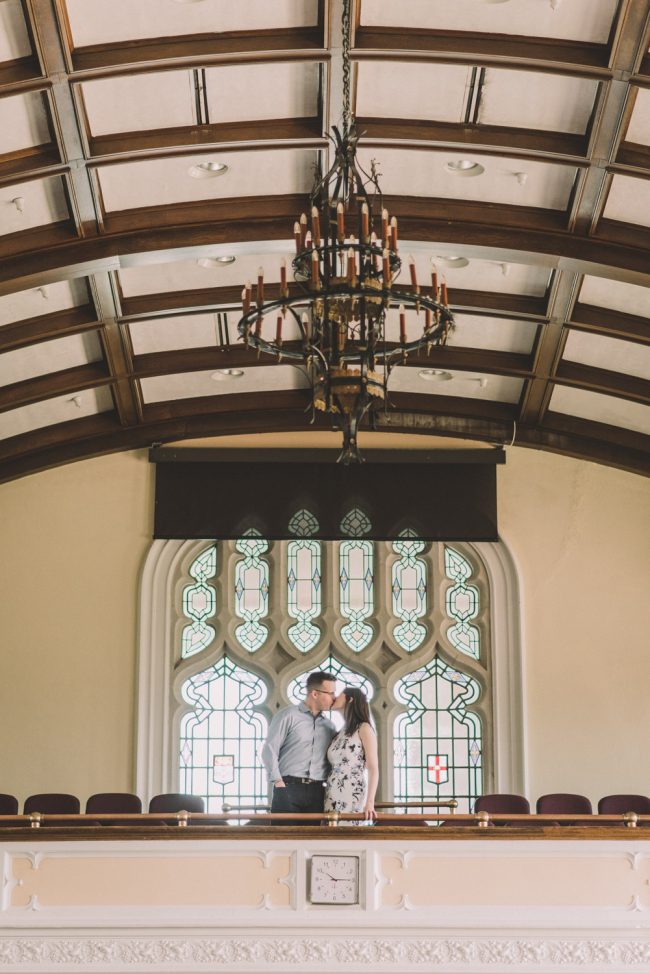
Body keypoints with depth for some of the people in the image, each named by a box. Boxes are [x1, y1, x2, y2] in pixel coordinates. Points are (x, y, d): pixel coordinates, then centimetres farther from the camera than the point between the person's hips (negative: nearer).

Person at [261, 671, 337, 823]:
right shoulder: (287, 716, 1)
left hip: (317, 792, 5)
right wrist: (278, 782, -9)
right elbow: (269, 749, -3)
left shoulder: (329, 726, 18)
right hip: (288, 788, -5)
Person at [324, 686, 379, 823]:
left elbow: (373, 769, -7)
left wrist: (370, 803, -18)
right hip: (332, 796, 6)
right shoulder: (341, 733, 21)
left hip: (351, 796, -6)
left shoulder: (364, 728, 0)